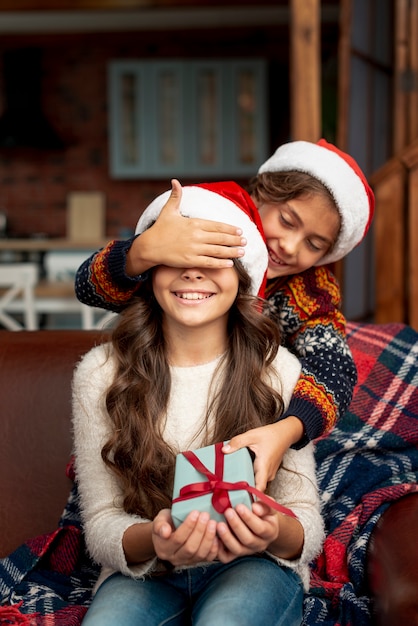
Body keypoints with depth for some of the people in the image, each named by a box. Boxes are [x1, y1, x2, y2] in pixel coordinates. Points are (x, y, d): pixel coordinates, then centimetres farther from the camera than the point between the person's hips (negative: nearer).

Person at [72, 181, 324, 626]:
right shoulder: (100, 374, -5)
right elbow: (101, 524, -5)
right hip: (143, 571, 1)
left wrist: (275, 533, -29)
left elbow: (308, 522, -4)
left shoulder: (278, 370, -7)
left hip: (252, 567, 0)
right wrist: (152, 539, -29)